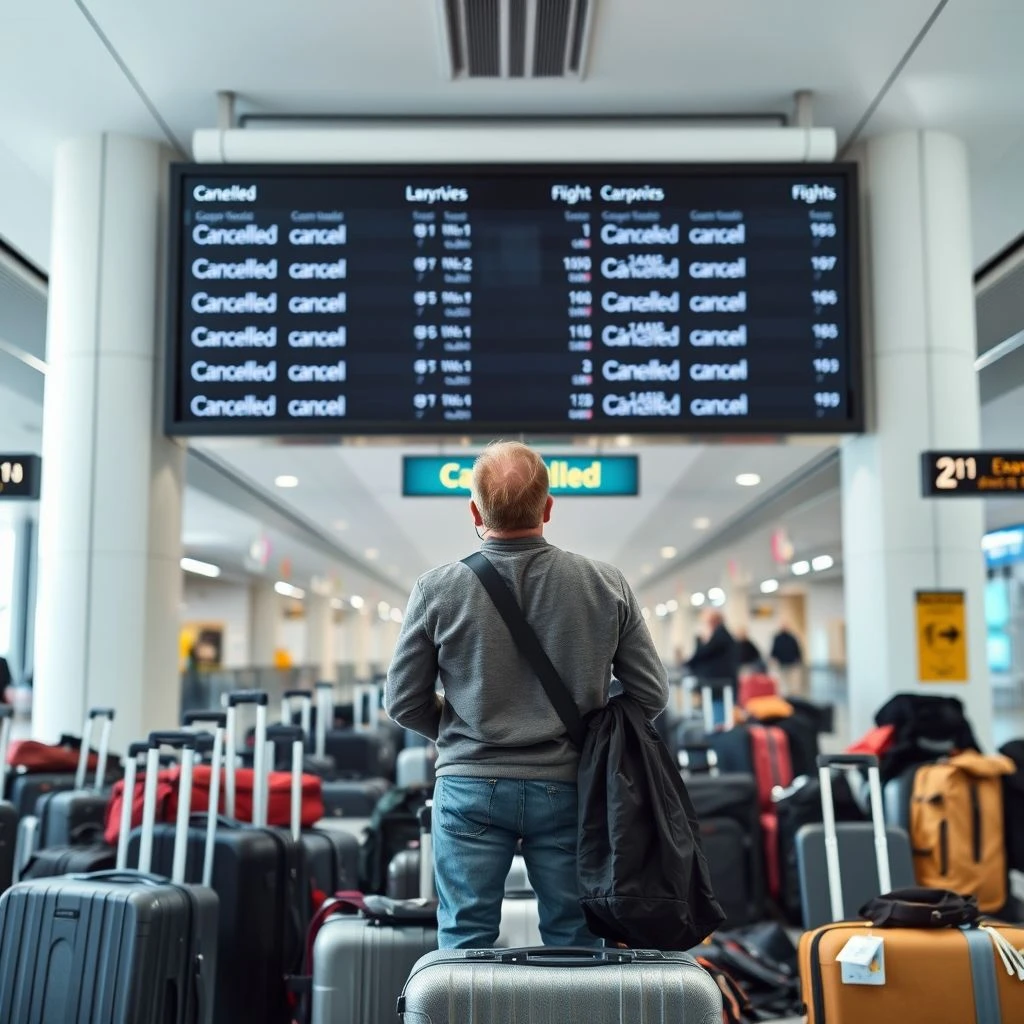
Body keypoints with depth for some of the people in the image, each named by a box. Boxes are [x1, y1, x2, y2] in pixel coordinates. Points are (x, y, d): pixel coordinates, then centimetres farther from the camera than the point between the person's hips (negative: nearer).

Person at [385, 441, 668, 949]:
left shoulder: (437, 590, -7)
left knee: (464, 944, 10)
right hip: (566, 789, 1)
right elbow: (651, 695, 1)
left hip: (471, 788, 0)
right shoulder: (607, 586, -5)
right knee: (575, 946, 11)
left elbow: (403, 702, 0)